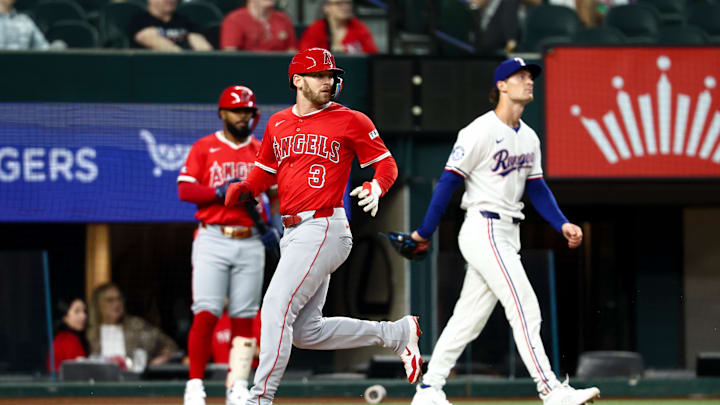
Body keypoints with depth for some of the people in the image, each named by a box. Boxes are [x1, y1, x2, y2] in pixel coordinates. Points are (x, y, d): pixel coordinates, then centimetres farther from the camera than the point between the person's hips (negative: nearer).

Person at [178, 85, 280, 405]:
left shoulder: (263, 152, 13)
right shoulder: (204, 148, 4)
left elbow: (279, 195, 15)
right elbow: (185, 189, -4)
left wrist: (276, 228, -1)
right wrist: (220, 192, -17)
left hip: (251, 243, 3)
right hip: (213, 240, -3)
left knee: (244, 316, 2)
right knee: (206, 313, -11)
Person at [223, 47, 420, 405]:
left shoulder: (350, 121, -1)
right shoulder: (278, 124, 15)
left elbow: (386, 163, 2)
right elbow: (265, 171, 24)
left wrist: (376, 188, -20)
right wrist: (243, 189, 3)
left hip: (324, 228, -8)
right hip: (292, 233, 8)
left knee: (276, 308, -16)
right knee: (306, 331, 9)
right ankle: (397, 333, 23)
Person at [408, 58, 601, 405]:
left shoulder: (529, 138, 14)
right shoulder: (481, 131, -11)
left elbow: (536, 188, 17)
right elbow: (449, 181, -11)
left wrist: (562, 224, 2)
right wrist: (425, 232, -10)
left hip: (507, 238, 9)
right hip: (483, 230, -9)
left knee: (469, 318, 9)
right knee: (525, 310, -13)